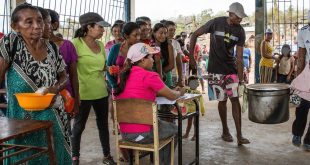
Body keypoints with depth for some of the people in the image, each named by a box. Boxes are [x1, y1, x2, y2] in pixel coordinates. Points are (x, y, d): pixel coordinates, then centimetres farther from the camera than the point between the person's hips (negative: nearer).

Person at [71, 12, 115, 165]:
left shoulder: (100, 45, 7)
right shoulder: (76, 43, -12)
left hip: (101, 92, 6)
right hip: (83, 93, -6)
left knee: (103, 124, 14)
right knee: (79, 125, 9)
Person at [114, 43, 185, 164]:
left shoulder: (125, 75, 6)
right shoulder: (149, 76, -14)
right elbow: (172, 96, -4)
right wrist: (180, 92, 18)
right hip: (142, 134, -7)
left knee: (162, 124, 32)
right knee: (174, 129, 23)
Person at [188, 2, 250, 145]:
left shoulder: (240, 31, -2)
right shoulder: (216, 23, -10)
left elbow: (239, 57, -3)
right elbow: (194, 35, -2)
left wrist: (241, 78, -7)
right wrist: (191, 57, -6)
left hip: (231, 69, 2)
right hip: (216, 70, -2)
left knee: (235, 99, -5)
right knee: (222, 100, 3)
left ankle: (239, 136, 0)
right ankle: (225, 131, 22)